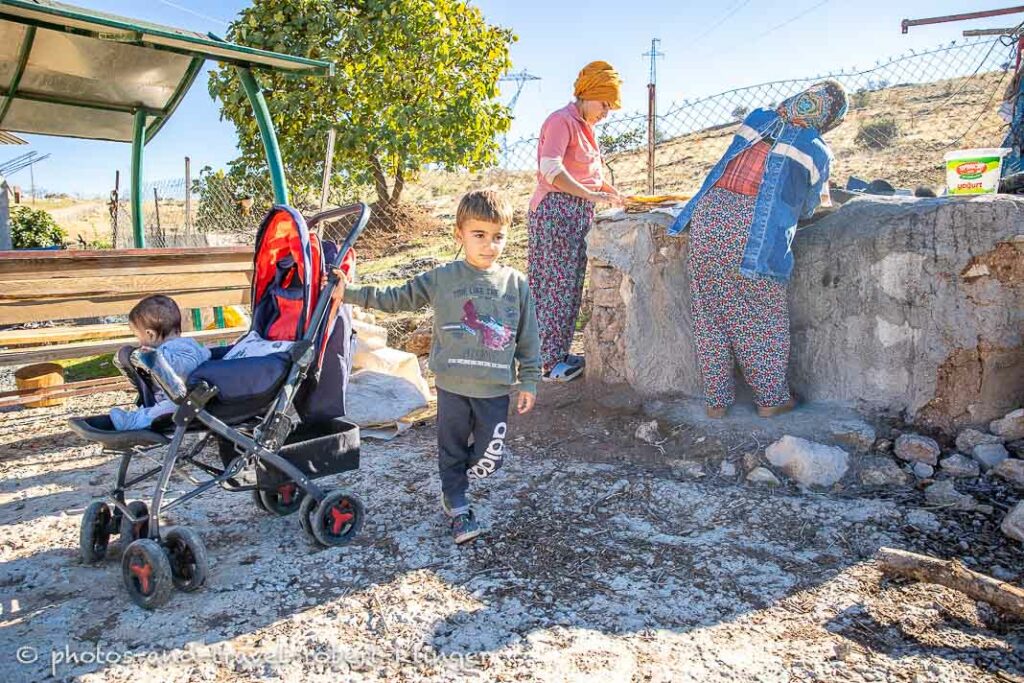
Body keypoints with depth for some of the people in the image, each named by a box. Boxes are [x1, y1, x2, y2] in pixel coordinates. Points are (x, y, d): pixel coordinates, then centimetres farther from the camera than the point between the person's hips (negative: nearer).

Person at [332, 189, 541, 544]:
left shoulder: (516, 284, 0)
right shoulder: (441, 279, -2)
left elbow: (528, 339, 5)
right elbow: (395, 299, 6)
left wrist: (529, 381, 5)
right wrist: (350, 293, 1)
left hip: (495, 389, 1)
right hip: (452, 386, -1)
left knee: (489, 459, 7)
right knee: (451, 450, 12)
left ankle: (454, 481, 38)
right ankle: (458, 509, 32)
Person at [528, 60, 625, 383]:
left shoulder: (584, 126, 19)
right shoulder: (561, 121, -9)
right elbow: (551, 169, -23)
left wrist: (611, 192, 8)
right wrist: (590, 195, -26)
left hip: (579, 212, 9)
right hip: (556, 209, -9)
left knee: (571, 285, 10)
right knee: (556, 285, -6)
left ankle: (557, 353, 17)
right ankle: (548, 362, 1)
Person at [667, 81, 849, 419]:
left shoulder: (757, 119, 17)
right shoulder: (817, 151, 7)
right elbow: (805, 208, 15)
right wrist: (818, 195, 38)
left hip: (709, 217, 4)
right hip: (753, 236, -4)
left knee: (710, 314, 11)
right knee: (763, 318, 11)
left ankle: (716, 400, 19)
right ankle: (771, 398, 22)